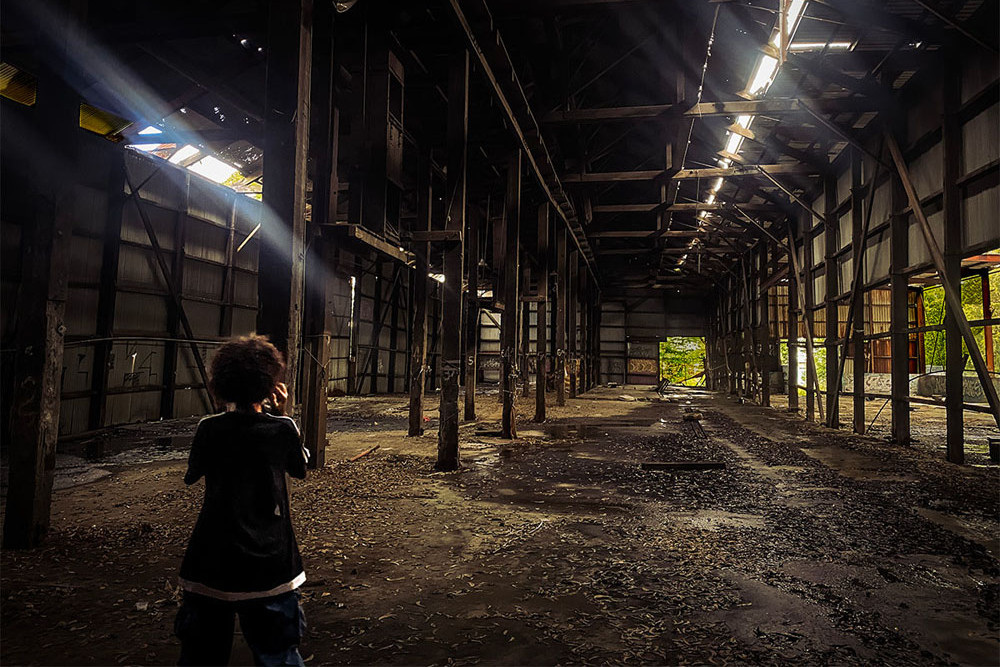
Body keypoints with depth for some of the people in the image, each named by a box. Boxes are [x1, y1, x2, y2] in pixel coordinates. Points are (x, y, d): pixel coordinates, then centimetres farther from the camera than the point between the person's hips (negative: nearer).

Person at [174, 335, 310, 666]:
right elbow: (300, 468, 9)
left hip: (212, 563, 1)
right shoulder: (283, 428, -11)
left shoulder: (209, 428, -9)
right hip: (269, 563, -1)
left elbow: (191, 475, 10)